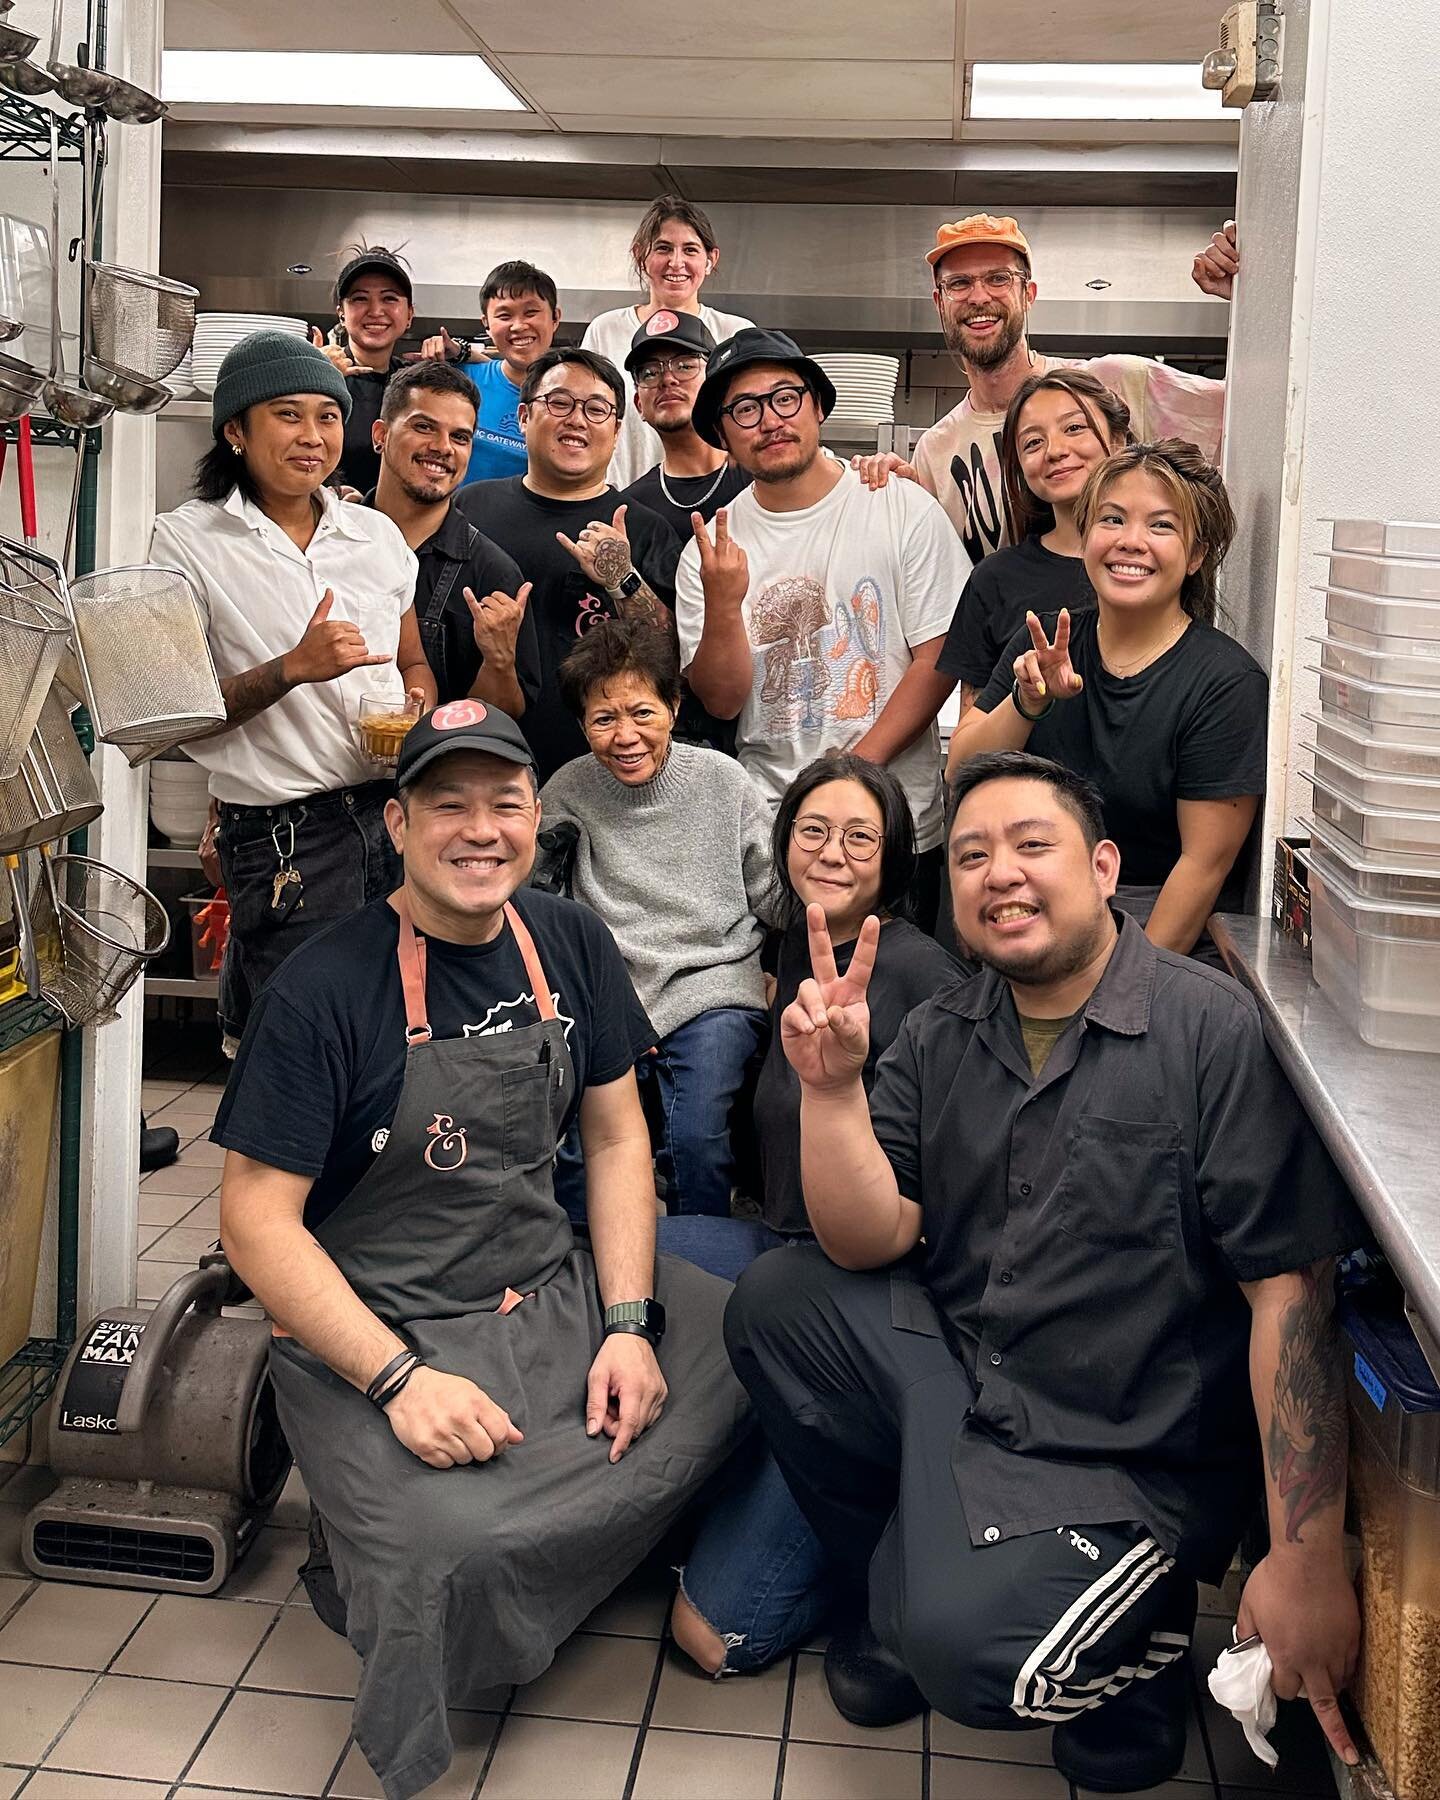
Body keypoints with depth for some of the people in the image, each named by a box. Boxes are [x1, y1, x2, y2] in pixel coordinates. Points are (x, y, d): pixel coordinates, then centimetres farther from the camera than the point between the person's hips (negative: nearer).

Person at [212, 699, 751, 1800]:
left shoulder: (570, 945, 4)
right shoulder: (326, 989, -13)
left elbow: (616, 1136, 8)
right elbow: (258, 1219, -12)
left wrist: (629, 1322, -5)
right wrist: (398, 1379, -22)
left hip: (559, 1291, 7)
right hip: (378, 1331, -6)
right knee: (452, 1553, -32)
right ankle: (392, 1584, 8)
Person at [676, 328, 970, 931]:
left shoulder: (904, 510, -4)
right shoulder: (710, 549, 2)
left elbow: (938, 658, -6)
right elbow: (722, 701, -2)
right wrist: (723, 603, -20)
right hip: (763, 830, 1)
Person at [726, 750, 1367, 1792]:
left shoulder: (1212, 1030, -15)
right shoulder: (938, 1039, 5)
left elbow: (1289, 1291, -17)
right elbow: (871, 1244, -2)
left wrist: (1307, 1560, -18)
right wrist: (832, 1088, -19)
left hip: (1129, 1461, -6)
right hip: (953, 1372, 6)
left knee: (967, 1653, -27)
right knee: (776, 1301, -9)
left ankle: (1135, 1640, 10)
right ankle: (907, 1593, 10)